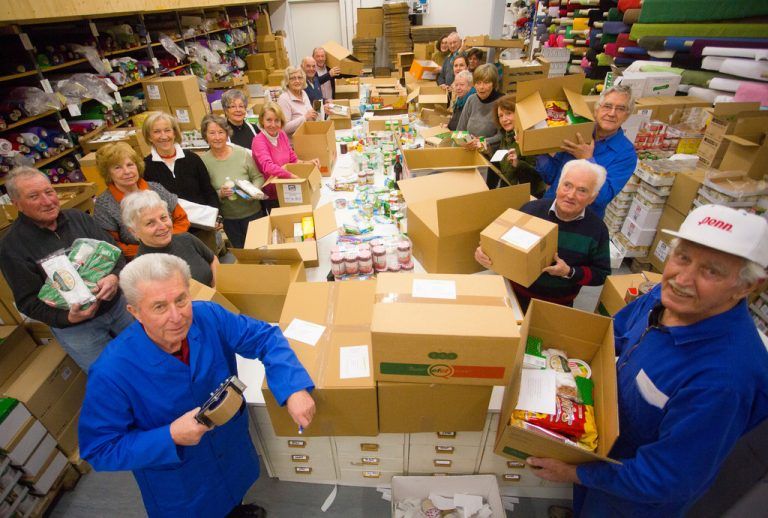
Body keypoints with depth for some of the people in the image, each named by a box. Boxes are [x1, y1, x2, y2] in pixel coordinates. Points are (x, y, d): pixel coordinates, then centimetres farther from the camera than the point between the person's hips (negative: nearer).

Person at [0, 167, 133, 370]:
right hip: (74, 328, -3)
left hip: (117, 303, 3)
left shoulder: (78, 217, -1)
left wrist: (114, 277, -25)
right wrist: (68, 317, -27)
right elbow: (29, 302, -10)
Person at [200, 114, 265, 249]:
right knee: (240, 251, 21)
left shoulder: (242, 153, -13)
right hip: (228, 219, 1)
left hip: (253, 213, -1)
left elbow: (258, 177, -3)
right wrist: (220, 193, -25)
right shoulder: (203, 161, -12)